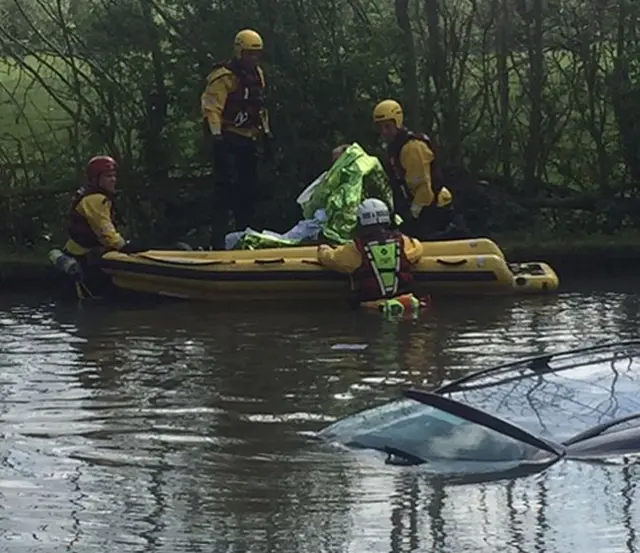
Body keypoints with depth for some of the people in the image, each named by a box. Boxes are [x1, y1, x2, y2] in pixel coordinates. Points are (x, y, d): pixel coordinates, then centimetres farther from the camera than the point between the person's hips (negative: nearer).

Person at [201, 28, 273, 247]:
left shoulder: (257, 74, 15)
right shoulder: (224, 77, -13)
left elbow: (260, 107, 24)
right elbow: (212, 108, -19)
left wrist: (266, 133, 21)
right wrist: (216, 135, -28)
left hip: (248, 140, 8)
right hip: (229, 139, -8)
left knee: (249, 187, 11)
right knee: (226, 185, -12)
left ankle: (245, 230, 20)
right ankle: (218, 234, -10)